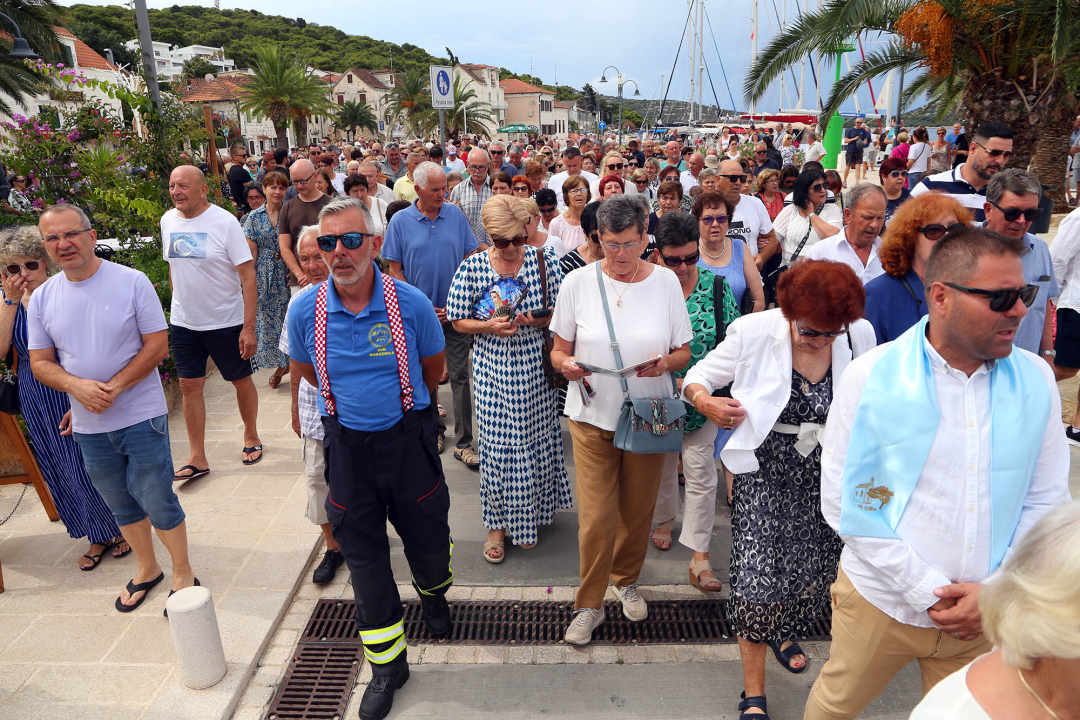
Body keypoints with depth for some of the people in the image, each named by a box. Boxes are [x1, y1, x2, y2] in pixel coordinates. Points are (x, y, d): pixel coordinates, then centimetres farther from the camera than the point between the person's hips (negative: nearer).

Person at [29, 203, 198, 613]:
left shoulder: (131, 282, -9)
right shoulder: (42, 298, 3)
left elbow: (157, 346, -10)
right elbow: (40, 362, 5)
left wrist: (112, 387, -19)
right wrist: (78, 387, -16)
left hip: (140, 416, -4)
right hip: (87, 426, 4)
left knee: (156, 499, 2)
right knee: (120, 504, 18)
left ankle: (183, 573, 22)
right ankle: (147, 569, 38)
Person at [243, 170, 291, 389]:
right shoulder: (254, 217, 4)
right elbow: (252, 250, 3)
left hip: (287, 274, -2)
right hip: (264, 276, 2)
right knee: (267, 319, 6)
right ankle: (279, 365, 20)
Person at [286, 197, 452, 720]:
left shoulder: (410, 303, -13)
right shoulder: (305, 310, -8)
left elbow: (433, 368, 5)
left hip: (407, 438, -1)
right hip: (346, 444, 1)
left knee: (427, 538, 14)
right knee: (363, 555, 10)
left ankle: (432, 593, 52)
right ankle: (387, 663, 30)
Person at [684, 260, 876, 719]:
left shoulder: (860, 336, -7)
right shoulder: (754, 333, -17)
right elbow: (696, 378, -6)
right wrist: (706, 401, -28)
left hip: (824, 474, 4)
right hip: (764, 470, -3)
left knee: (813, 570, 17)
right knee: (758, 576, -6)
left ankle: (784, 634, 52)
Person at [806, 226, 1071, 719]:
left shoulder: (1036, 380, -4)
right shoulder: (870, 377, -15)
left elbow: (1045, 502, 1)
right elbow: (845, 503, -14)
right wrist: (929, 591, -14)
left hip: (986, 612, 3)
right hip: (882, 600, -2)